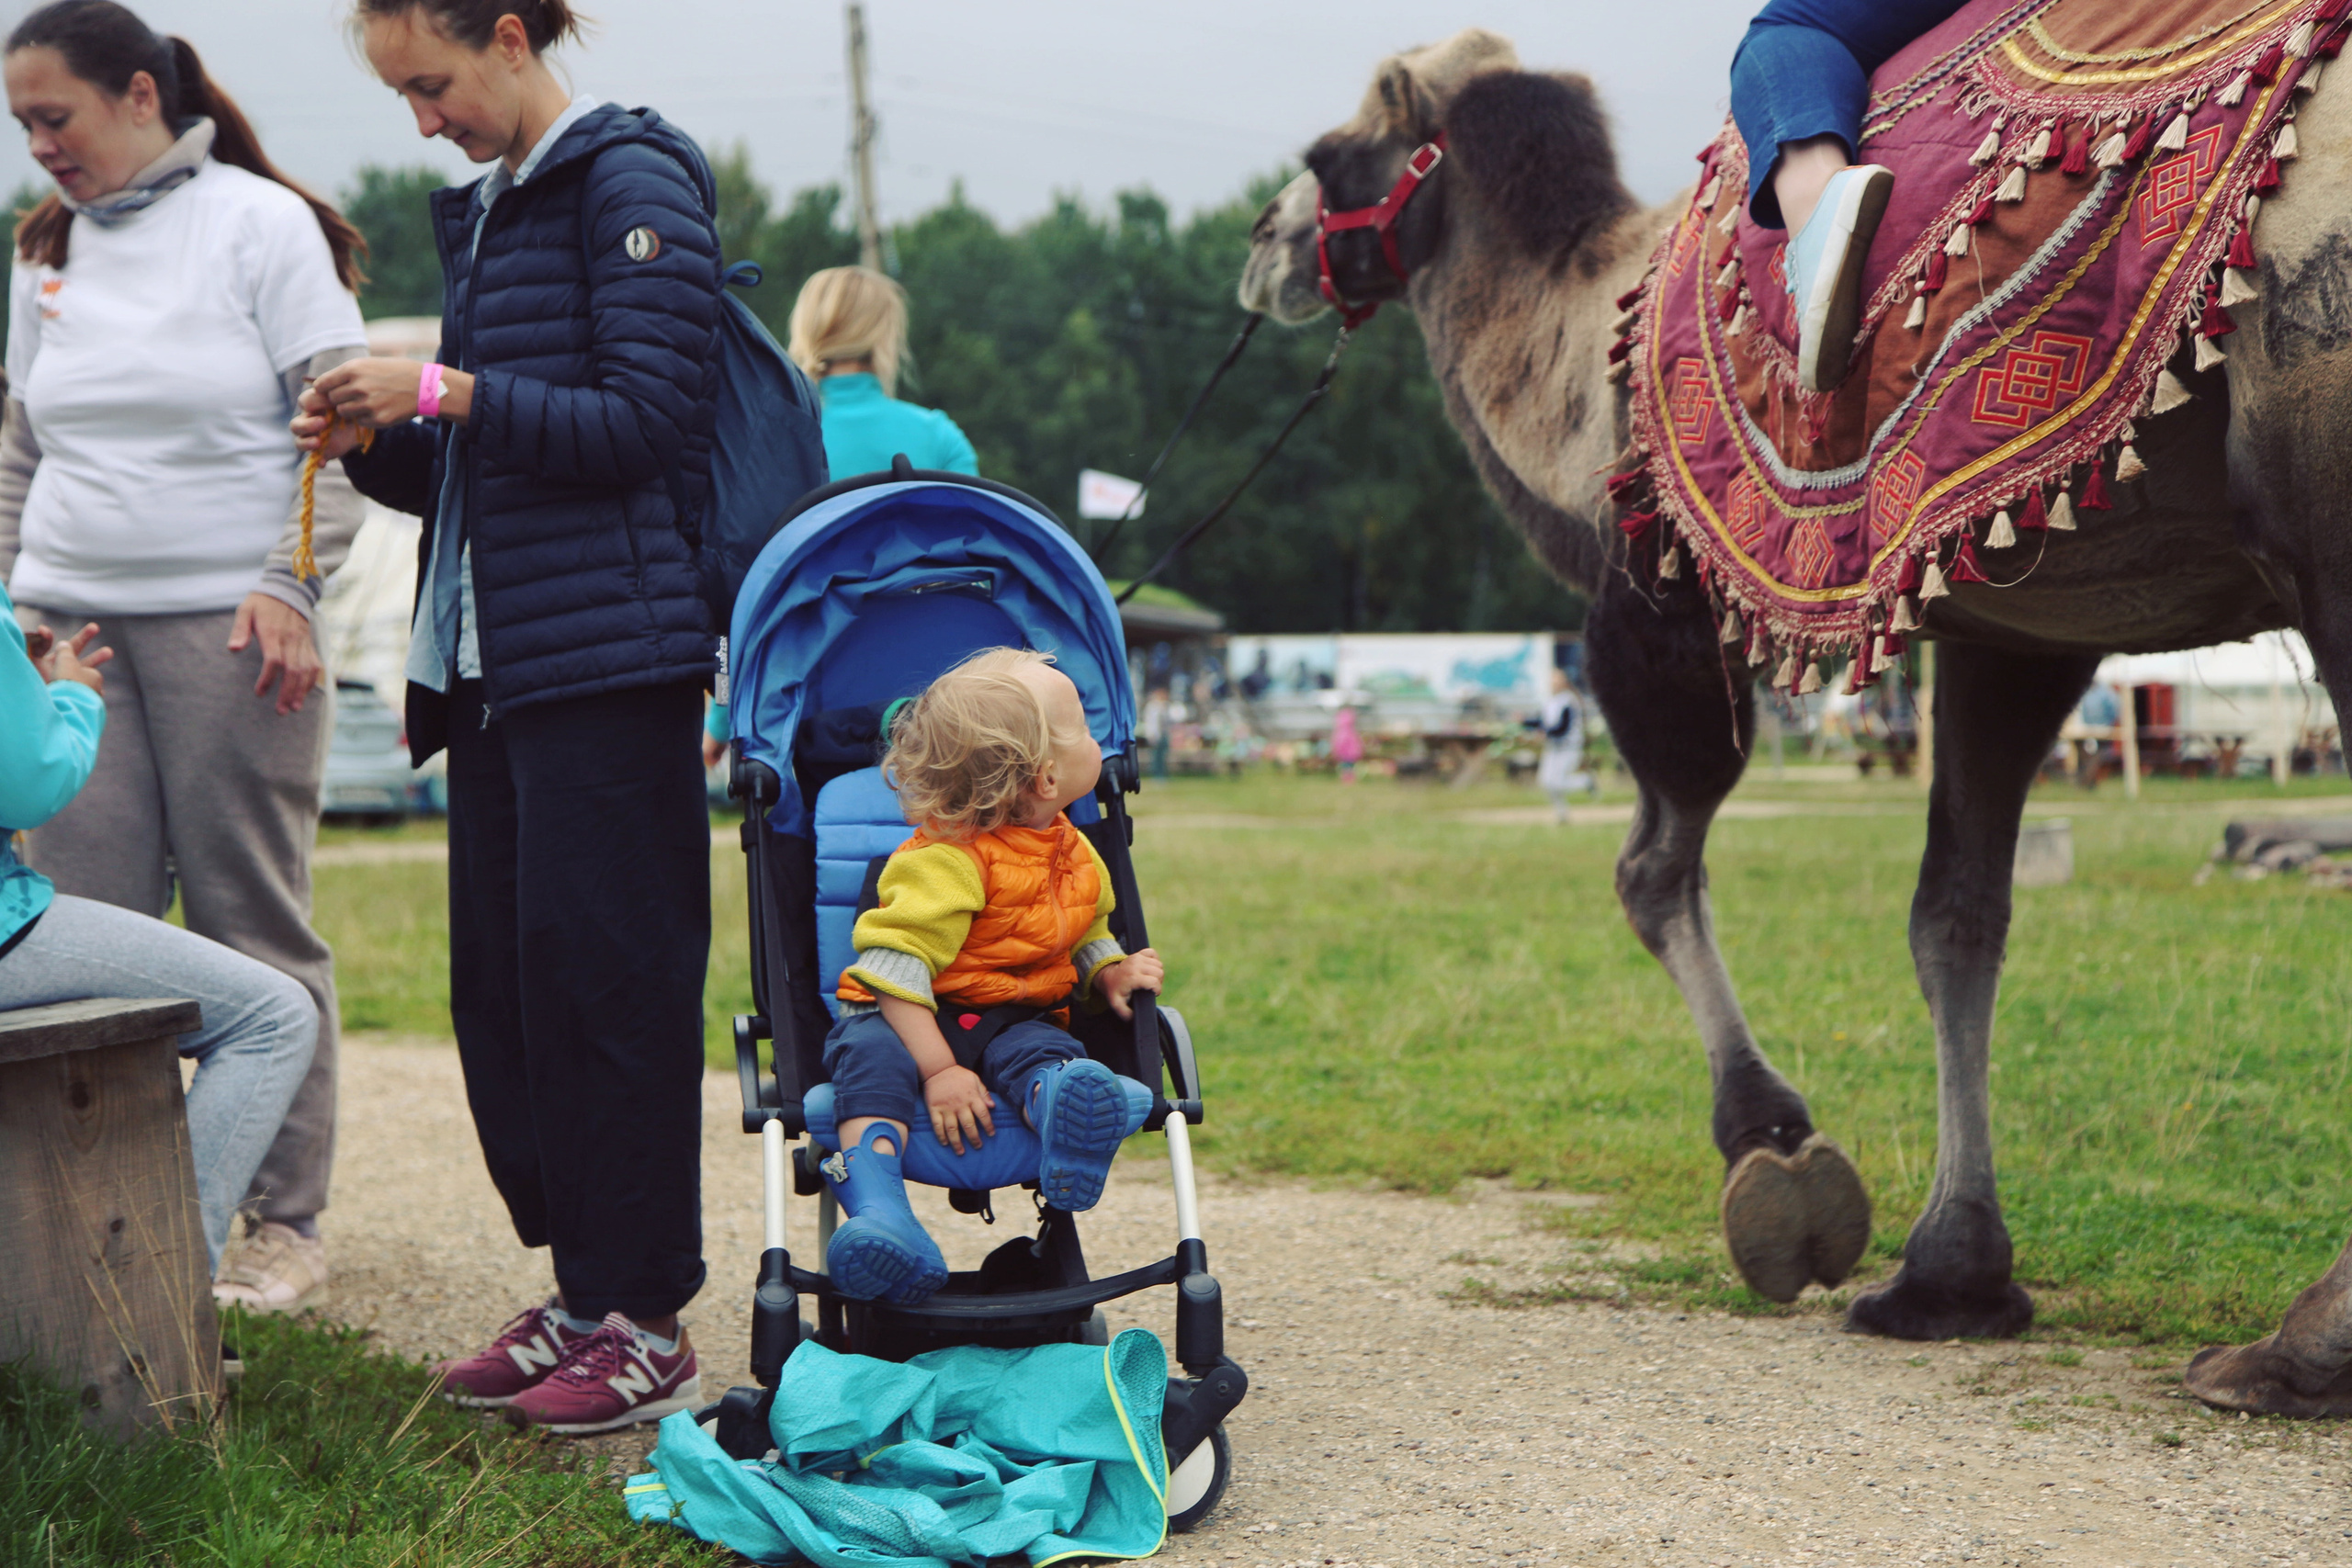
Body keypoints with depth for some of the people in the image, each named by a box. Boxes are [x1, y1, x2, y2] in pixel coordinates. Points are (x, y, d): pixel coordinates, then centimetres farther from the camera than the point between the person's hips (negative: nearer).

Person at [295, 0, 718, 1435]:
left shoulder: (632, 181, -6)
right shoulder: (485, 210, 19)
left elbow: (649, 417, -15)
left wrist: (449, 395, -15)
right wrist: (379, 445, 3)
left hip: (611, 655, -9)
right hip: (491, 656, 9)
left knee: (603, 979, -6)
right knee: (500, 980, 8)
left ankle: (643, 1325, 2)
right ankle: (580, 1296, 17)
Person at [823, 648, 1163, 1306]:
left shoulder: (1076, 856, 9)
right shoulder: (948, 860, -17)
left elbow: (1087, 939, 28)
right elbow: (898, 967, -23)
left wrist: (1112, 974, 3)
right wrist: (938, 1069, -31)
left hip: (1014, 1019, 4)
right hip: (912, 1017, -4)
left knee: (1041, 1052, -31)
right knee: (872, 1059, -36)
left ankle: (1071, 1107, -67)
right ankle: (878, 1211, -54)